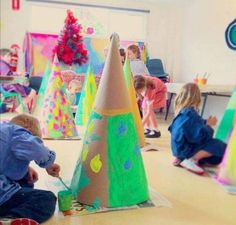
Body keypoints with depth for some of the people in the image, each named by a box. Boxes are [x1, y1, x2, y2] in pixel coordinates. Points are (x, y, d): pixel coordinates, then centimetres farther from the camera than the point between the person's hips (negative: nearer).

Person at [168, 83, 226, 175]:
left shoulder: (181, 111, 6)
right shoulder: (191, 113, -22)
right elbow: (201, 136, -23)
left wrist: (205, 122, 10)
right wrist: (209, 125, -6)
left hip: (180, 147, 9)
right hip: (185, 149, -9)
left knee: (215, 159, 17)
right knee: (220, 146, -13)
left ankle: (182, 159, 7)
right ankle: (191, 160, -12)